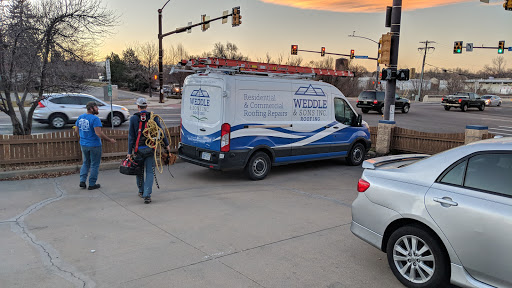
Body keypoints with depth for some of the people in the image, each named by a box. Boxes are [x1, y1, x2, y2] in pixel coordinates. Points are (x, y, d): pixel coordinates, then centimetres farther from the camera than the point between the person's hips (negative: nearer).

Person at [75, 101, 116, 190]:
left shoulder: (80, 117, 4)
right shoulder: (95, 119, -19)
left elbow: (76, 130, 12)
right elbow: (99, 133, -26)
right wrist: (110, 140, -18)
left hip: (83, 144, 7)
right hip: (94, 145, -6)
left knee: (85, 163, 21)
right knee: (94, 165, 6)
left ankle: (82, 181, 13)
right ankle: (92, 184, 12)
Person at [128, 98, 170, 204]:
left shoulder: (133, 118, -3)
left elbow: (131, 136, -3)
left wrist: (129, 152, -1)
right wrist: (167, 144, 10)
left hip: (139, 149, 0)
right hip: (150, 148, 0)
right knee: (149, 172, 2)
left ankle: (141, 191, 31)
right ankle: (147, 195, -7)